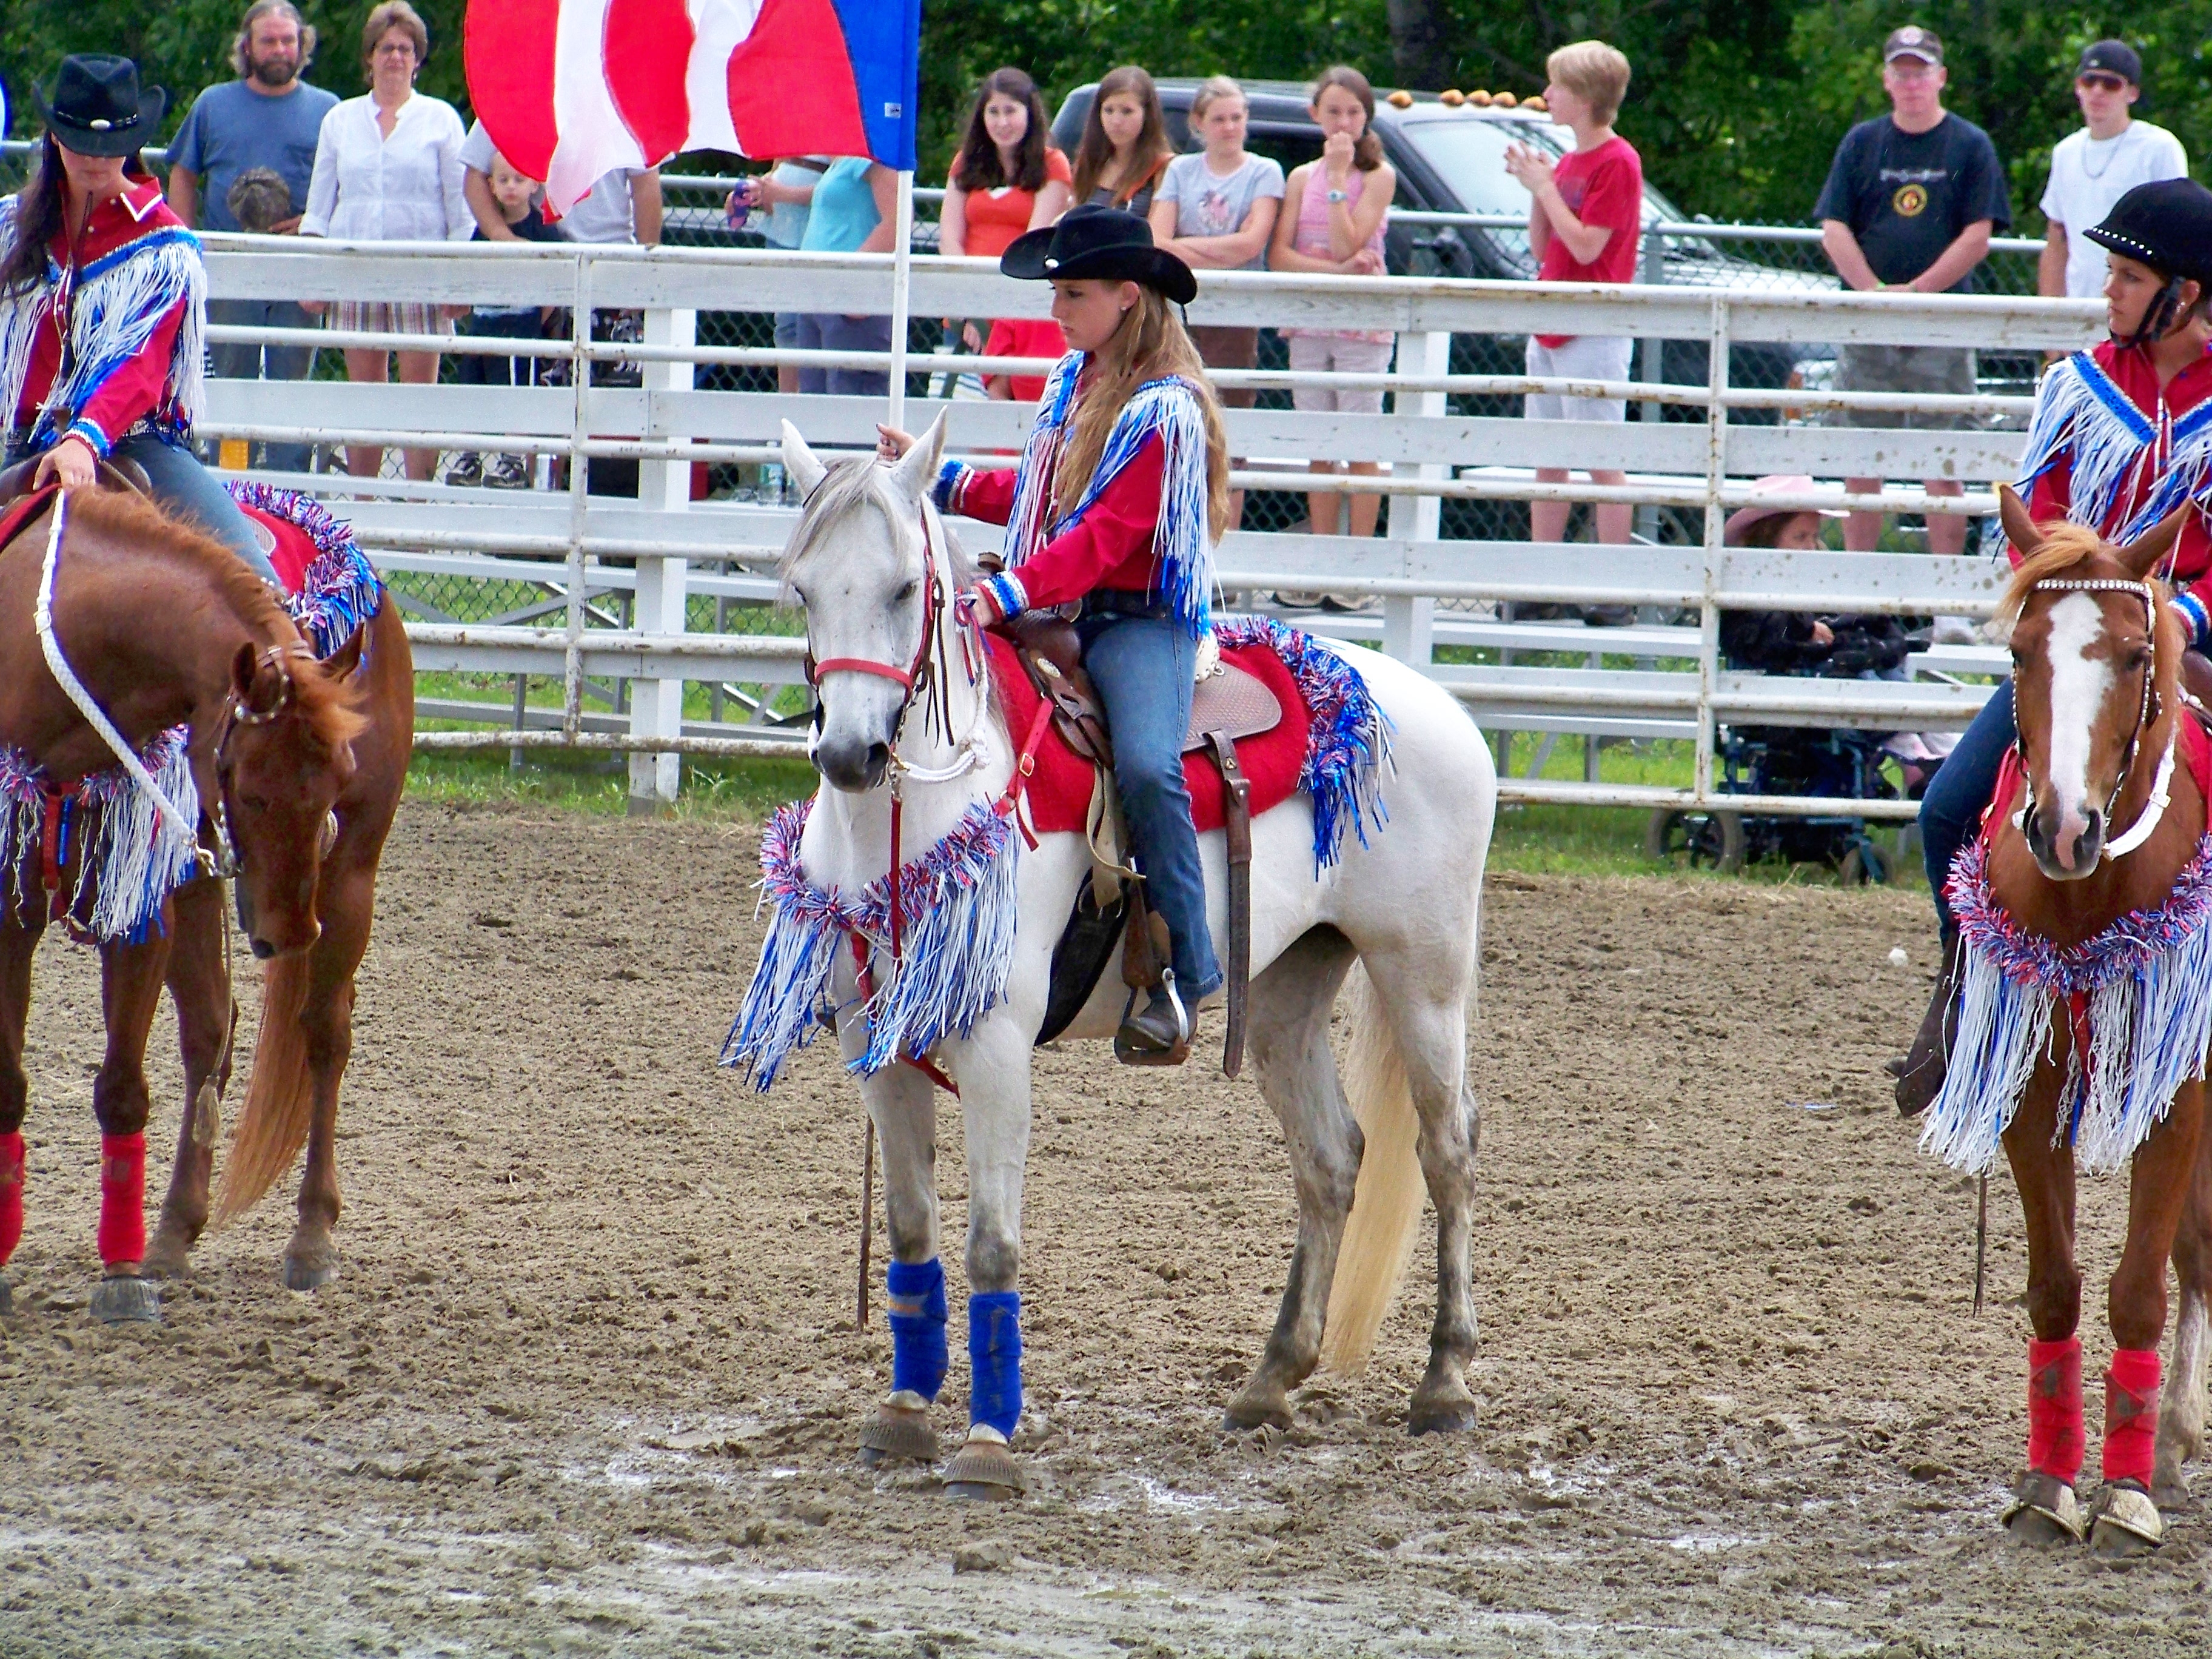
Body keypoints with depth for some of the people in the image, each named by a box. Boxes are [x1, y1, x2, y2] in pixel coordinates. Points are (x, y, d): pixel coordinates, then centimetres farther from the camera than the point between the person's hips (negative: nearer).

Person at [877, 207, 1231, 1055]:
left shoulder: (1164, 411, -13)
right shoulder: (1071, 382, 14)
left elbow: (1105, 536, -22)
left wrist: (1007, 594, -33)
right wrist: (940, 478, 21)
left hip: (1137, 619, -9)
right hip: (1052, 615, 9)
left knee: (1146, 765, -32)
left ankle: (1184, 973, -23)